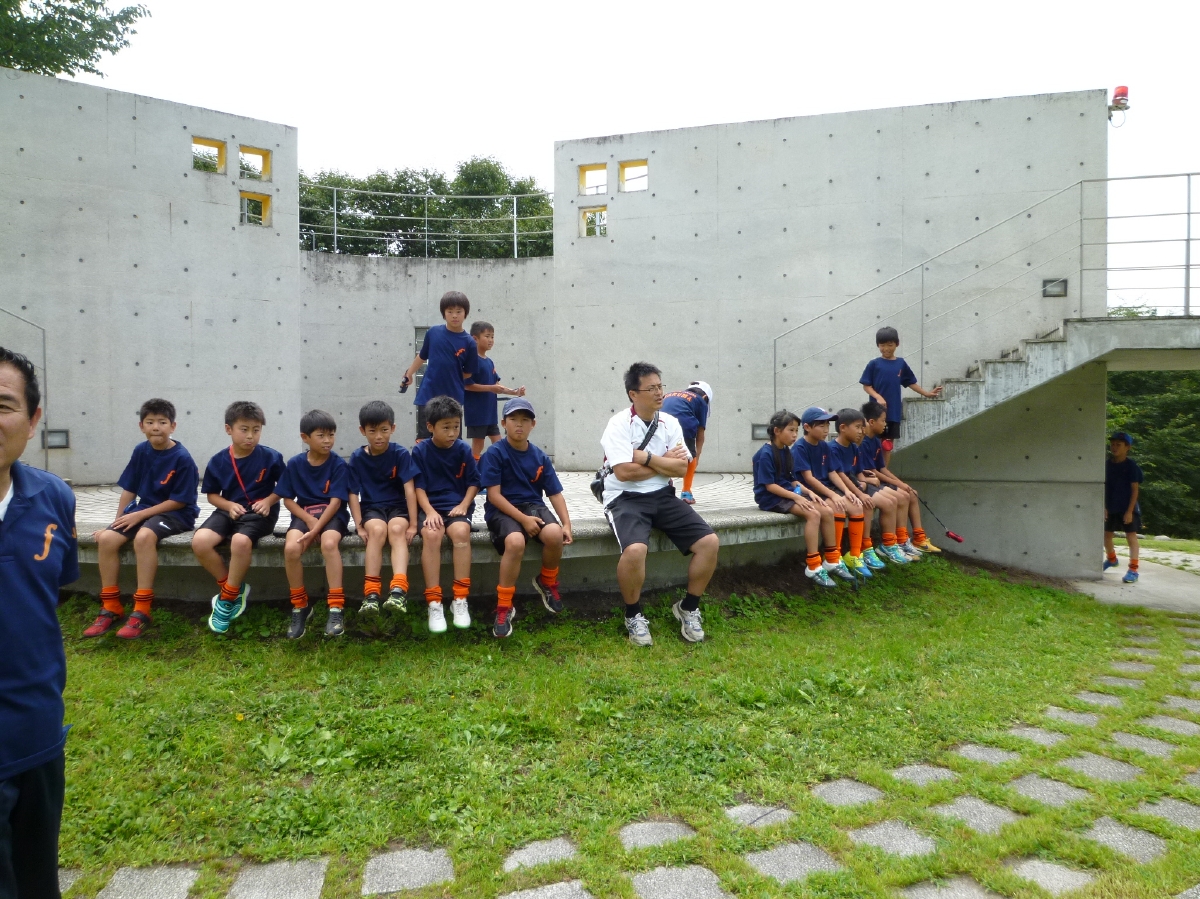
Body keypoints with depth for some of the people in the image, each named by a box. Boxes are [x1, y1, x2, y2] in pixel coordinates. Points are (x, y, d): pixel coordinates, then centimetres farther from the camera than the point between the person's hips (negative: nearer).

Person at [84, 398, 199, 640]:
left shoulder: (182, 458, -15)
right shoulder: (140, 451, 3)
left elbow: (179, 501, -15)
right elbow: (129, 489, 10)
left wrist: (139, 515, -15)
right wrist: (119, 520, 4)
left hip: (176, 513, -6)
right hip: (143, 509, 7)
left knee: (144, 536, -35)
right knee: (106, 538, -16)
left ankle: (142, 610, -27)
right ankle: (111, 607, -2)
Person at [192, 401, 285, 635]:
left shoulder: (271, 457, -5)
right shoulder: (217, 462, 2)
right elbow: (211, 494, 12)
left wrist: (269, 501, -12)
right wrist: (229, 505, -8)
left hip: (259, 514, -3)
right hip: (229, 511, 4)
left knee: (240, 541, -36)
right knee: (199, 541, -25)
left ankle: (227, 599, -12)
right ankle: (235, 588, -3)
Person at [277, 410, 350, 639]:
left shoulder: (339, 464, -5)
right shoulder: (295, 464, 3)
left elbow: (335, 502, -10)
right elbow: (287, 499, 5)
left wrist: (316, 530, -20)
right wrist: (309, 520, -11)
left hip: (332, 515, -2)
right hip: (304, 514, 2)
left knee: (329, 543, -35)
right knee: (291, 548, -28)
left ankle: (336, 608, -31)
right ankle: (300, 606, -8)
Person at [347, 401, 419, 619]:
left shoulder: (401, 454, -6)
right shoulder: (357, 458, -1)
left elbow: (409, 490, -10)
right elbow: (353, 494, -3)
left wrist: (413, 524, -15)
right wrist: (359, 526, -13)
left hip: (397, 506, 0)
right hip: (371, 507, 1)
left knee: (396, 529, -33)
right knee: (377, 529, -33)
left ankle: (398, 591, -48)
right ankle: (371, 595, -38)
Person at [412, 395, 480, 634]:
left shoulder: (464, 450, 3)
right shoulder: (420, 451, 1)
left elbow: (473, 482, 8)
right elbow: (419, 486, 0)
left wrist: (463, 505, -9)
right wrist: (430, 511, -15)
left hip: (457, 506, 1)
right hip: (430, 507, 0)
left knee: (461, 531, -33)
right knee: (431, 534, -33)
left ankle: (460, 599, -24)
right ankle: (434, 603, -26)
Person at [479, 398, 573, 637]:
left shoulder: (540, 457, 7)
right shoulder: (494, 453, -6)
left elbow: (555, 493, 7)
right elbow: (494, 495, -11)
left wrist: (566, 523, -8)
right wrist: (523, 519, -20)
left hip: (533, 506, 4)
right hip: (502, 510, -4)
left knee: (554, 534, -29)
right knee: (515, 541, -36)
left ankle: (547, 581, 4)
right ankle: (504, 607, -19)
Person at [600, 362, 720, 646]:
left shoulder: (670, 423, 6)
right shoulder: (619, 424, -10)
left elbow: (682, 468, -2)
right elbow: (624, 472, -20)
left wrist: (647, 457, -15)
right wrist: (664, 462, -8)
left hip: (662, 496, 6)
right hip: (626, 498, -5)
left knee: (709, 542, -10)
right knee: (635, 549, -34)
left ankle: (688, 609, 12)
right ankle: (633, 616, -5)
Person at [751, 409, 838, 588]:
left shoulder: (786, 451, 12)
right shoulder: (766, 454, -15)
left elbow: (792, 481, 15)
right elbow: (769, 486, -19)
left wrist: (809, 492, -3)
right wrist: (796, 497, -22)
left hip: (789, 494, 9)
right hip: (771, 498, -9)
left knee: (828, 512, -5)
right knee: (813, 514, -26)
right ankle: (813, 566, -23)